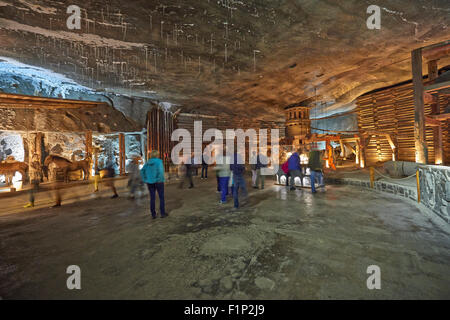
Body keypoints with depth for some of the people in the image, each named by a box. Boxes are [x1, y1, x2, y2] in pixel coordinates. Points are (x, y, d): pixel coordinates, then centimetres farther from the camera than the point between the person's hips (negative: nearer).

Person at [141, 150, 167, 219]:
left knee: (152, 198, 11)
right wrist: (160, 180, -15)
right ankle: (162, 213, 14)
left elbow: (142, 171, 2)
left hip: (150, 182, 5)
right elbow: (160, 171, -25)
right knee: (161, 197, 8)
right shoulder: (159, 161, -11)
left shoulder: (148, 162, 6)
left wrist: (145, 180, 5)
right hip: (158, 182, -5)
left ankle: (153, 214, 16)